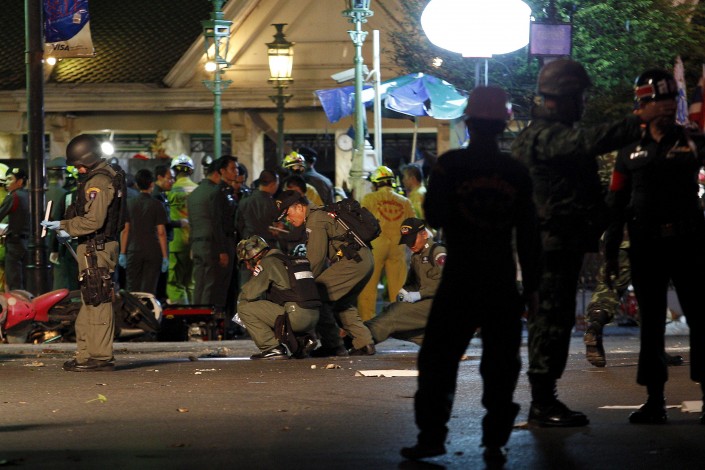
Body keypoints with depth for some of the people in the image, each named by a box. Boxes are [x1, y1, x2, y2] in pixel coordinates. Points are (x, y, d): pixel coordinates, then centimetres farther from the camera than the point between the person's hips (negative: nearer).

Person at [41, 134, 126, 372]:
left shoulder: (98, 182, -16)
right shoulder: (108, 178, 17)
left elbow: (93, 221, -22)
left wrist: (63, 225, -13)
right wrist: (69, 231, 13)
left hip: (96, 250, -11)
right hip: (94, 247, 11)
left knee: (98, 303, -8)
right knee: (90, 304, 13)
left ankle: (100, 357, -6)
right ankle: (86, 354, 18)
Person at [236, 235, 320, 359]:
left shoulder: (267, 263, -1)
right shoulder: (287, 260, 26)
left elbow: (249, 293, -7)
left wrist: (241, 297, 16)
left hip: (297, 318, -9)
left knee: (244, 308, -1)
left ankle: (272, 348, -6)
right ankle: (306, 337, 14)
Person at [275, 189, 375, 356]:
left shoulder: (315, 221, -8)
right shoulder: (321, 214, 24)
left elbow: (315, 259, -11)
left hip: (352, 260, -11)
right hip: (365, 260, 11)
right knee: (342, 303, 22)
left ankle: (332, 345, -6)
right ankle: (364, 344, 15)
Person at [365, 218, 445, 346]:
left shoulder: (438, 252, -9)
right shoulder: (416, 256, 19)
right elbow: (412, 282, 24)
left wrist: (419, 294, -23)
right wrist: (404, 291, 0)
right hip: (425, 303, 9)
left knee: (398, 311, -25)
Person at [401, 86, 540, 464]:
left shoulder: (450, 164, -7)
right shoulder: (516, 172, 3)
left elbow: (434, 216, -6)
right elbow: (528, 235, 4)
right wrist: (530, 286, 10)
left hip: (459, 279, -2)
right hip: (503, 283, 2)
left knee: (438, 360, 6)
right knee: (500, 364, 7)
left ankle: (432, 435, 4)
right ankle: (495, 441, 3)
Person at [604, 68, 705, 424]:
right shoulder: (630, 153, 10)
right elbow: (616, 205, 10)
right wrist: (610, 254, 7)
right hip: (646, 248, 2)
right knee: (651, 325, 6)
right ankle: (654, 401, 12)